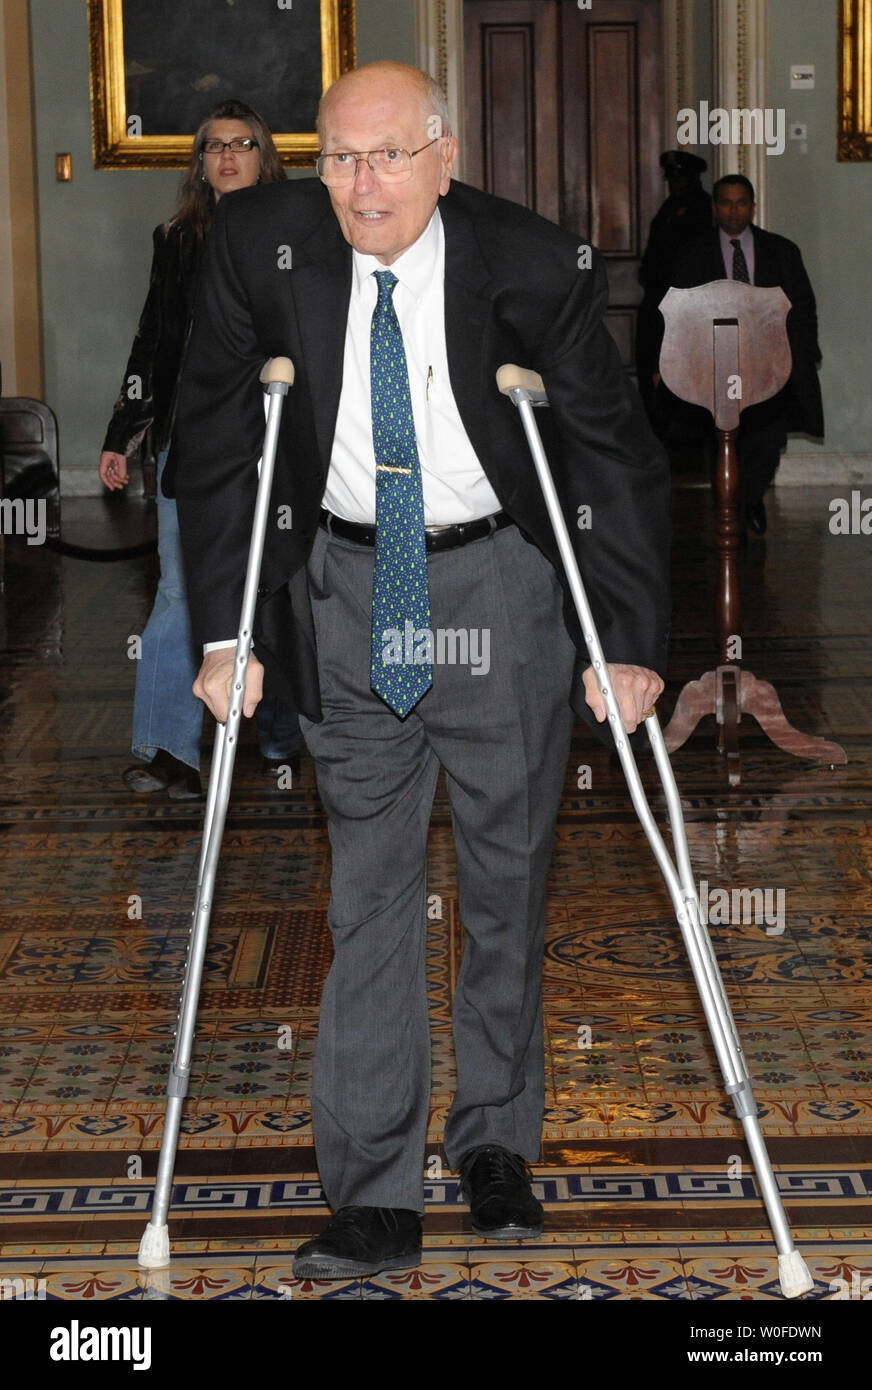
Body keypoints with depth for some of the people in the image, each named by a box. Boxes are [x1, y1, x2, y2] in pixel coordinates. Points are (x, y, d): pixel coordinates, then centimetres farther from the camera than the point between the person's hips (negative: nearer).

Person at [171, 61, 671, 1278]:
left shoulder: (532, 267, -17)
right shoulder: (264, 246, -12)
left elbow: (619, 460, -9)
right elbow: (214, 448, -3)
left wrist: (630, 643, -12)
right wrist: (223, 631, -6)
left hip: (500, 584, -1)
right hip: (345, 584, 1)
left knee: (506, 873, 10)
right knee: (370, 888, 2)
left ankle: (495, 1142, 30)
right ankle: (376, 1198, 6)